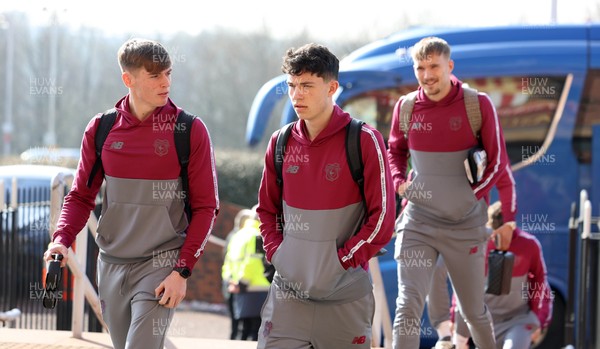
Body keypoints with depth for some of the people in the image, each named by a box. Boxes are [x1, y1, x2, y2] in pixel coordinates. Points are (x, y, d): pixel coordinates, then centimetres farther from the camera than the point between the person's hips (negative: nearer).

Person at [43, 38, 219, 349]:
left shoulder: (189, 131, -6)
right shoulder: (101, 129, 3)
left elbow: (205, 207, -4)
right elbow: (81, 196, 11)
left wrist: (183, 271, -12)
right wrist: (62, 238, -8)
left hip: (160, 265, -4)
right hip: (111, 265, 4)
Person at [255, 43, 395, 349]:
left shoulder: (363, 141, -8)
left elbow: (382, 217, -10)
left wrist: (342, 261, -12)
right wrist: (276, 251, 2)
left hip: (345, 298, -3)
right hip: (288, 294, 4)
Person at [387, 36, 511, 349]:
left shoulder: (478, 104, -8)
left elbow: (498, 161, -1)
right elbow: (395, 152, 18)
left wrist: (472, 195, -9)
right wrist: (400, 183, 0)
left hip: (465, 225, -1)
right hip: (417, 223, 1)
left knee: (474, 310, 13)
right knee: (408, 307, -12)